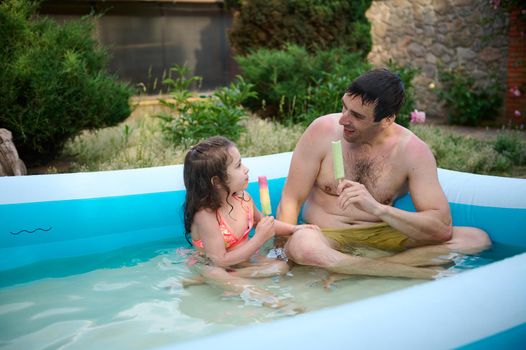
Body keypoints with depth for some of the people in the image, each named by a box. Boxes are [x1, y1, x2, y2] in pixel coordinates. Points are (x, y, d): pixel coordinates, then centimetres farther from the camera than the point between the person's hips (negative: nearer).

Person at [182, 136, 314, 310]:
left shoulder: (243, 198, -6)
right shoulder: (205, 216, -28)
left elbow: (260, 221, 17)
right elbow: (221, 260, -27)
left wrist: (293, 228, 4)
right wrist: (259, 239, -26)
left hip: (242, 260, 8)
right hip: (211, 266, -8)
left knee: (281, 267, -13)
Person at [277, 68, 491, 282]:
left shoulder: (413, 151, -8)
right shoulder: (323, 131, -8)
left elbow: (443, 228, -15)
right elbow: (291, 200, -6)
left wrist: (377, 208, -30)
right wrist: (282, 250, -22)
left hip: (382, 238, 2)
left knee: (478, 238, -17)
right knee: (301, 245, -38)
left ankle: (343, 268, -25)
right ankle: (414, 270, -22)